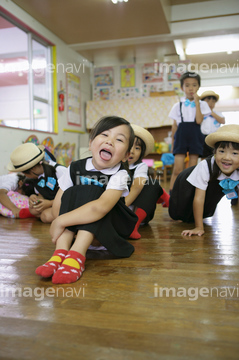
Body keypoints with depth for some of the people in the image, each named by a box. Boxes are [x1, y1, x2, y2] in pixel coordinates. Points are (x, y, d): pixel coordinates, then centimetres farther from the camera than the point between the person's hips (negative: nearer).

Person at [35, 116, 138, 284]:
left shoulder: (119, 175, -22)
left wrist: (60, 222, -37)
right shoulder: (76, 168, -8)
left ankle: (77, 255, -39)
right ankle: (61, 251, -34)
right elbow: (58, 204, -7)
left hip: (111, 226, -3)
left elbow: (100, 207, -39)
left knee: (92, 193, -27)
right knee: (72, 193, -20)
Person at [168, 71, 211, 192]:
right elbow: (175, 125, 10)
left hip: (195, 137, 0)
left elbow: (199, 120, -12)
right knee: (178, 169, -7)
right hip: (181, 137, 0)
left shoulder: (202, 104, 6)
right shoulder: (178, 106, 8)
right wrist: (173, 143, 8)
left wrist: (197, 102, -9)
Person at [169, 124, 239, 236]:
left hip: (213, 186, 4)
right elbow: (199, 198, -37)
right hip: (187, 183, -4)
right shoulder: (205, 167, -42)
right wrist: (199, 228, -35)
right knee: (177, 214, -1)